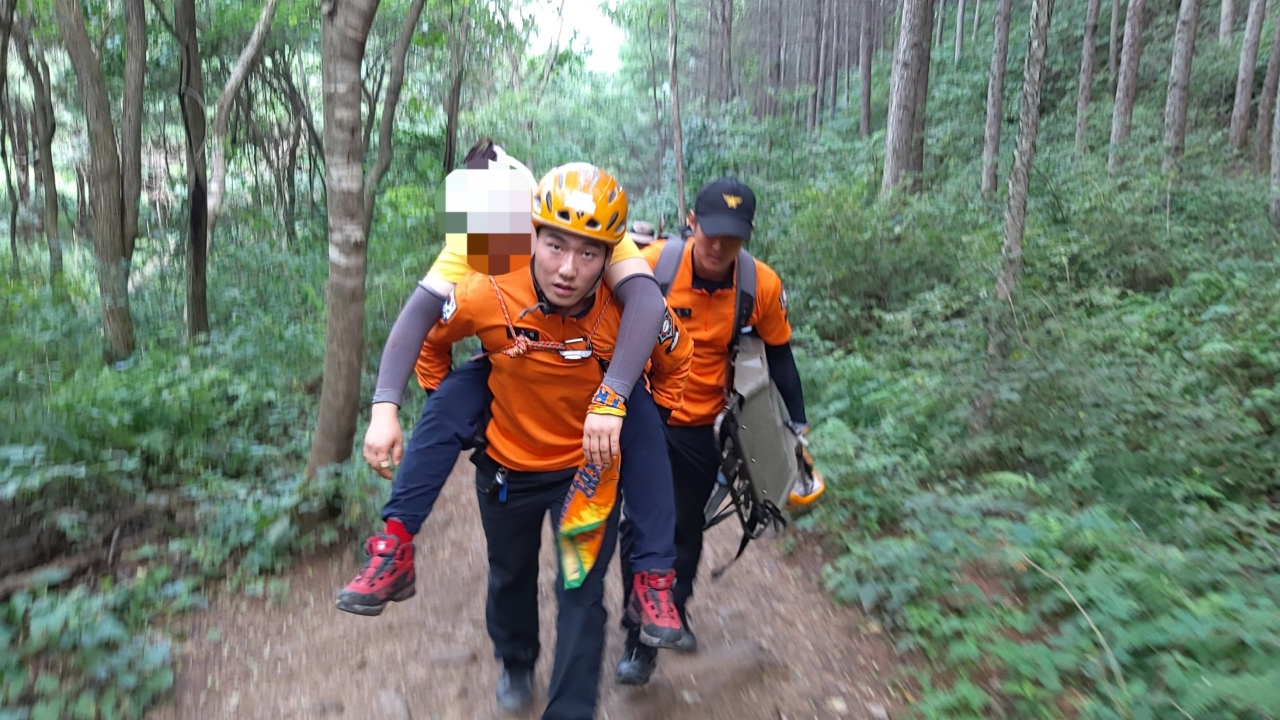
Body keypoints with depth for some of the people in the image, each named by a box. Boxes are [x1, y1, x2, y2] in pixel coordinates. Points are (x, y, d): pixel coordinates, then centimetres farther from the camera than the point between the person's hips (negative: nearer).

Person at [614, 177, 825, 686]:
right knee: (642, 524, -7)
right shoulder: (651, 264, -21)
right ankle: (639, 640, 11)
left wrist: (798, 423, 4)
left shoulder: (764, 287, -15)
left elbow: (779, 355, 0)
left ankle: (675, 612, 43)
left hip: (702, 426, 2)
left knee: (687, 526, 17)